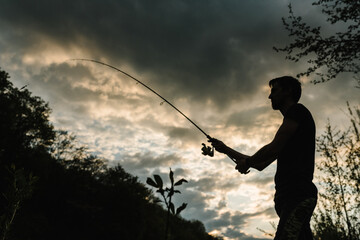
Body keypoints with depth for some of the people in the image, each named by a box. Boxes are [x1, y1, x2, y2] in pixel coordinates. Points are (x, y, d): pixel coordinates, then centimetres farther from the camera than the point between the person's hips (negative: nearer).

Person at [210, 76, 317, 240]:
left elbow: (274, 148, -9)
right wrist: (226, 150, 32)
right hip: (289, 195, 9)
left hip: (297, 192, -9)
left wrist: (247, 162, 8)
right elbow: (261, 164, 32)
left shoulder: (297, 110, 4)